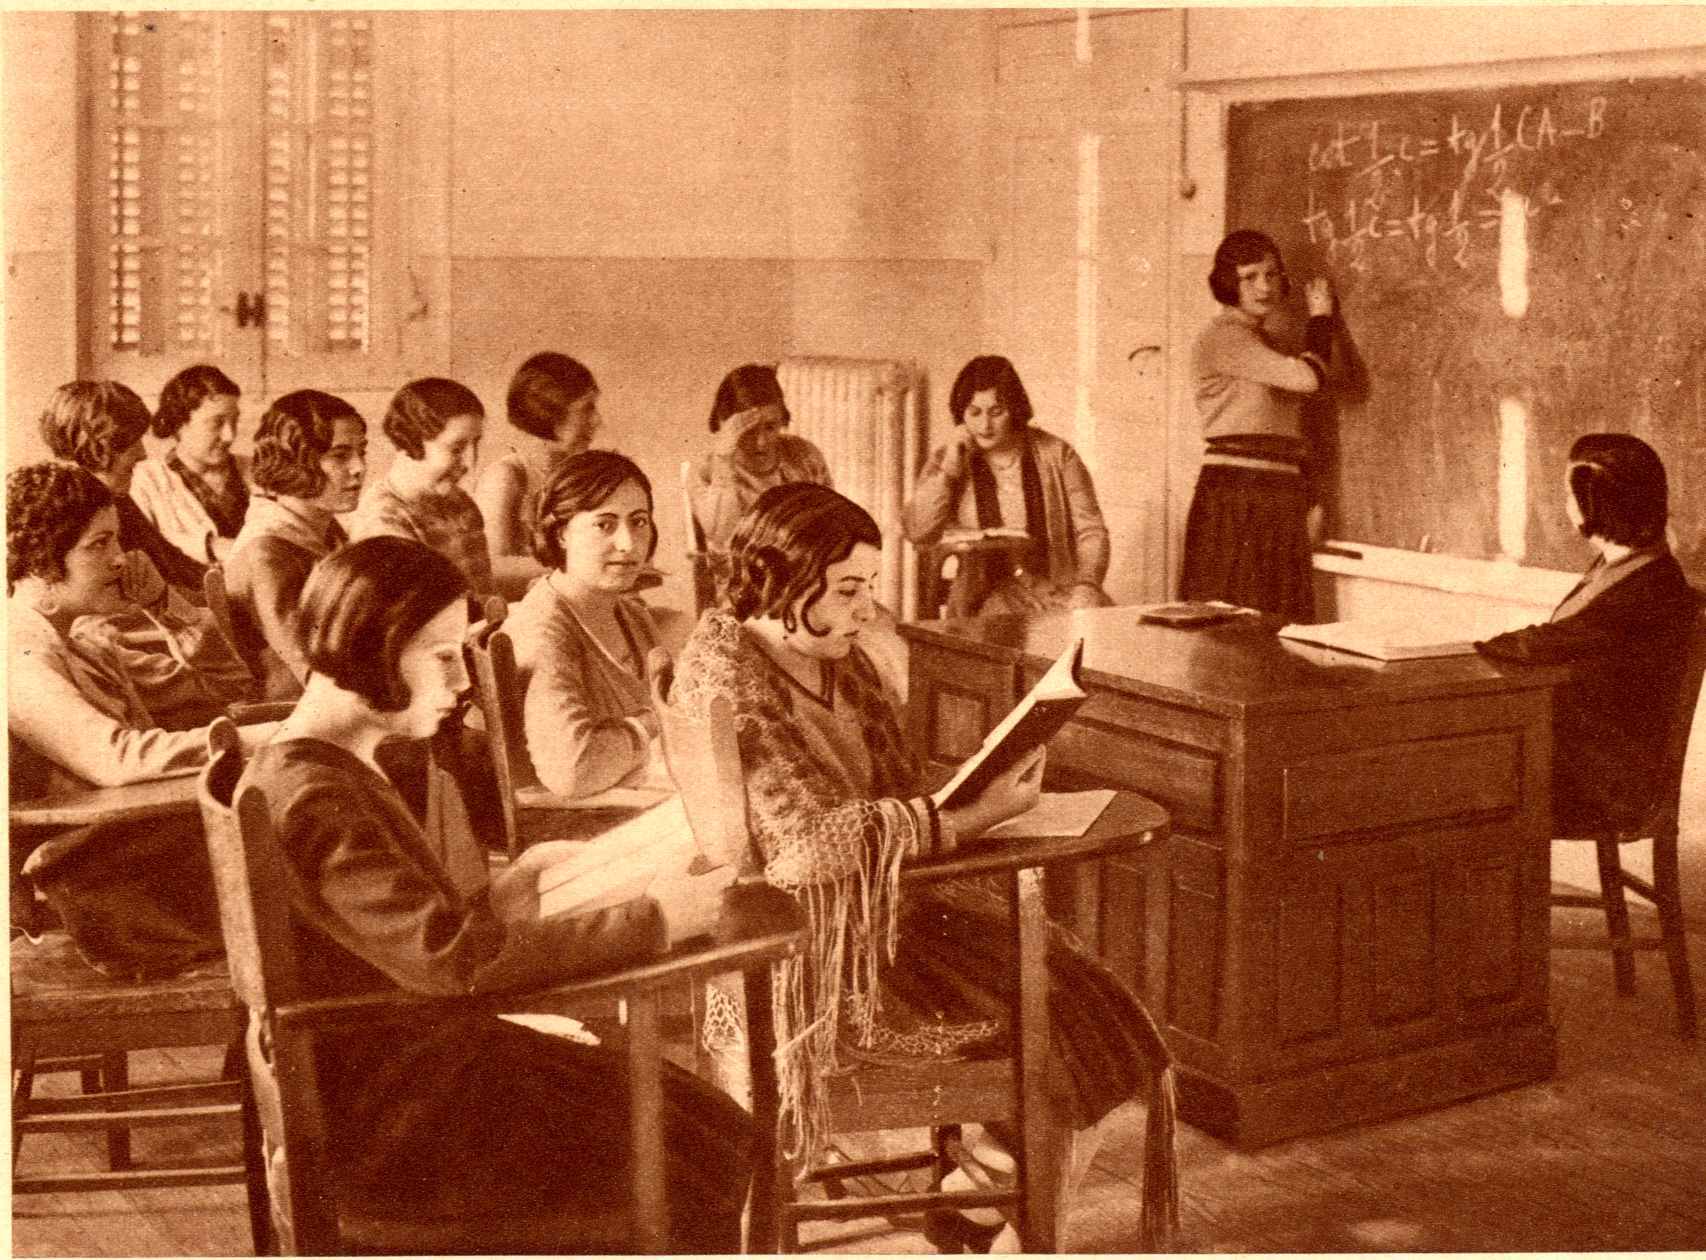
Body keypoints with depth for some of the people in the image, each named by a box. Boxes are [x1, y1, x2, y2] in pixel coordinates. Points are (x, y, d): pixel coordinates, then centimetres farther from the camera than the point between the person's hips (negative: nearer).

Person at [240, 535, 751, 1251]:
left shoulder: (343, 771, 11)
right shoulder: (313, 802, -22)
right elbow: (455, 959, -28)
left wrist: (509, 887, 3)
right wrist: (651, 921, -24)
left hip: (413, 1061, 10)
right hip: (384, 1114, -10)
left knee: (707, 1124, 3)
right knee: (692, 1167, -8)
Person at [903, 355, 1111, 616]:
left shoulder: (1056, 455, 6)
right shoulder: (946, 460, 7)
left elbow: (1091, 530, 5)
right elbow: (917, 531, -6)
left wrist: (1086, 586, -12)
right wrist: (951, 466, -9)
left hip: (1060, 587, 1)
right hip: (988, 592, -1)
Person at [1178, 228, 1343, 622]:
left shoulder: (1265, 342, 20)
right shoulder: (1223, 337, -8)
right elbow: (1308, 377, -17)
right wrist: (1321, 317, 0)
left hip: (1281, 500, 9)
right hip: (1236, 497, -9)